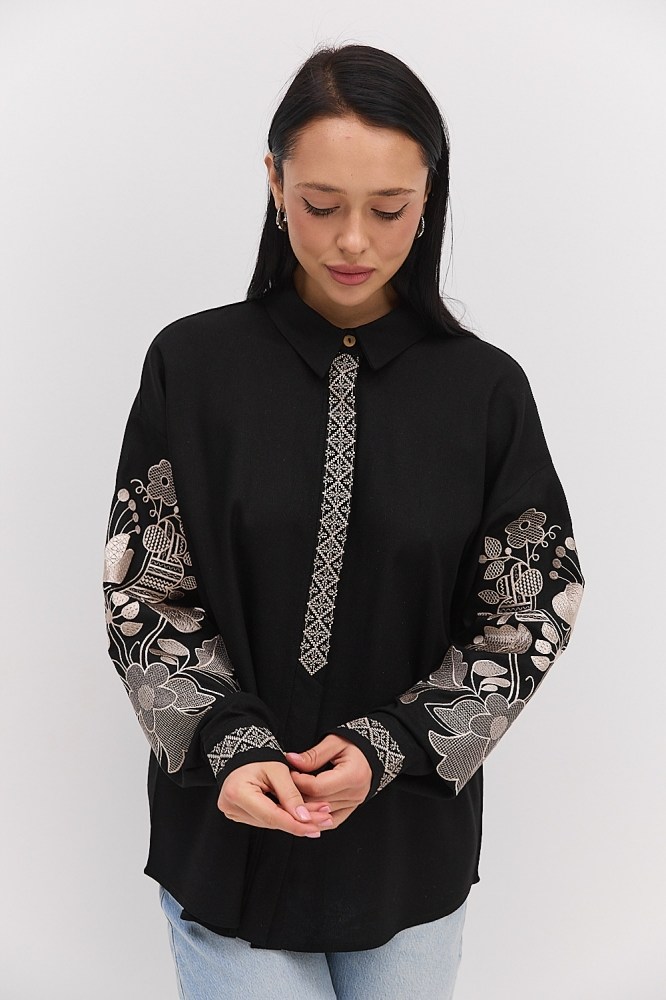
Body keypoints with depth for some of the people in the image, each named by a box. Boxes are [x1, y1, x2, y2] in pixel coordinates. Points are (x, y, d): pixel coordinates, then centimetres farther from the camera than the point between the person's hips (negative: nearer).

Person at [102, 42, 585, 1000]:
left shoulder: (485, 389, -5)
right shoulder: (193, 366, -7)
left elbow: (530, 611, -2)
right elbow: (145, 594, -4)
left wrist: (388, 745, -14)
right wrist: (230, 747, -18)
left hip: (412, 839, 1)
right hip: (230, 828, -1)